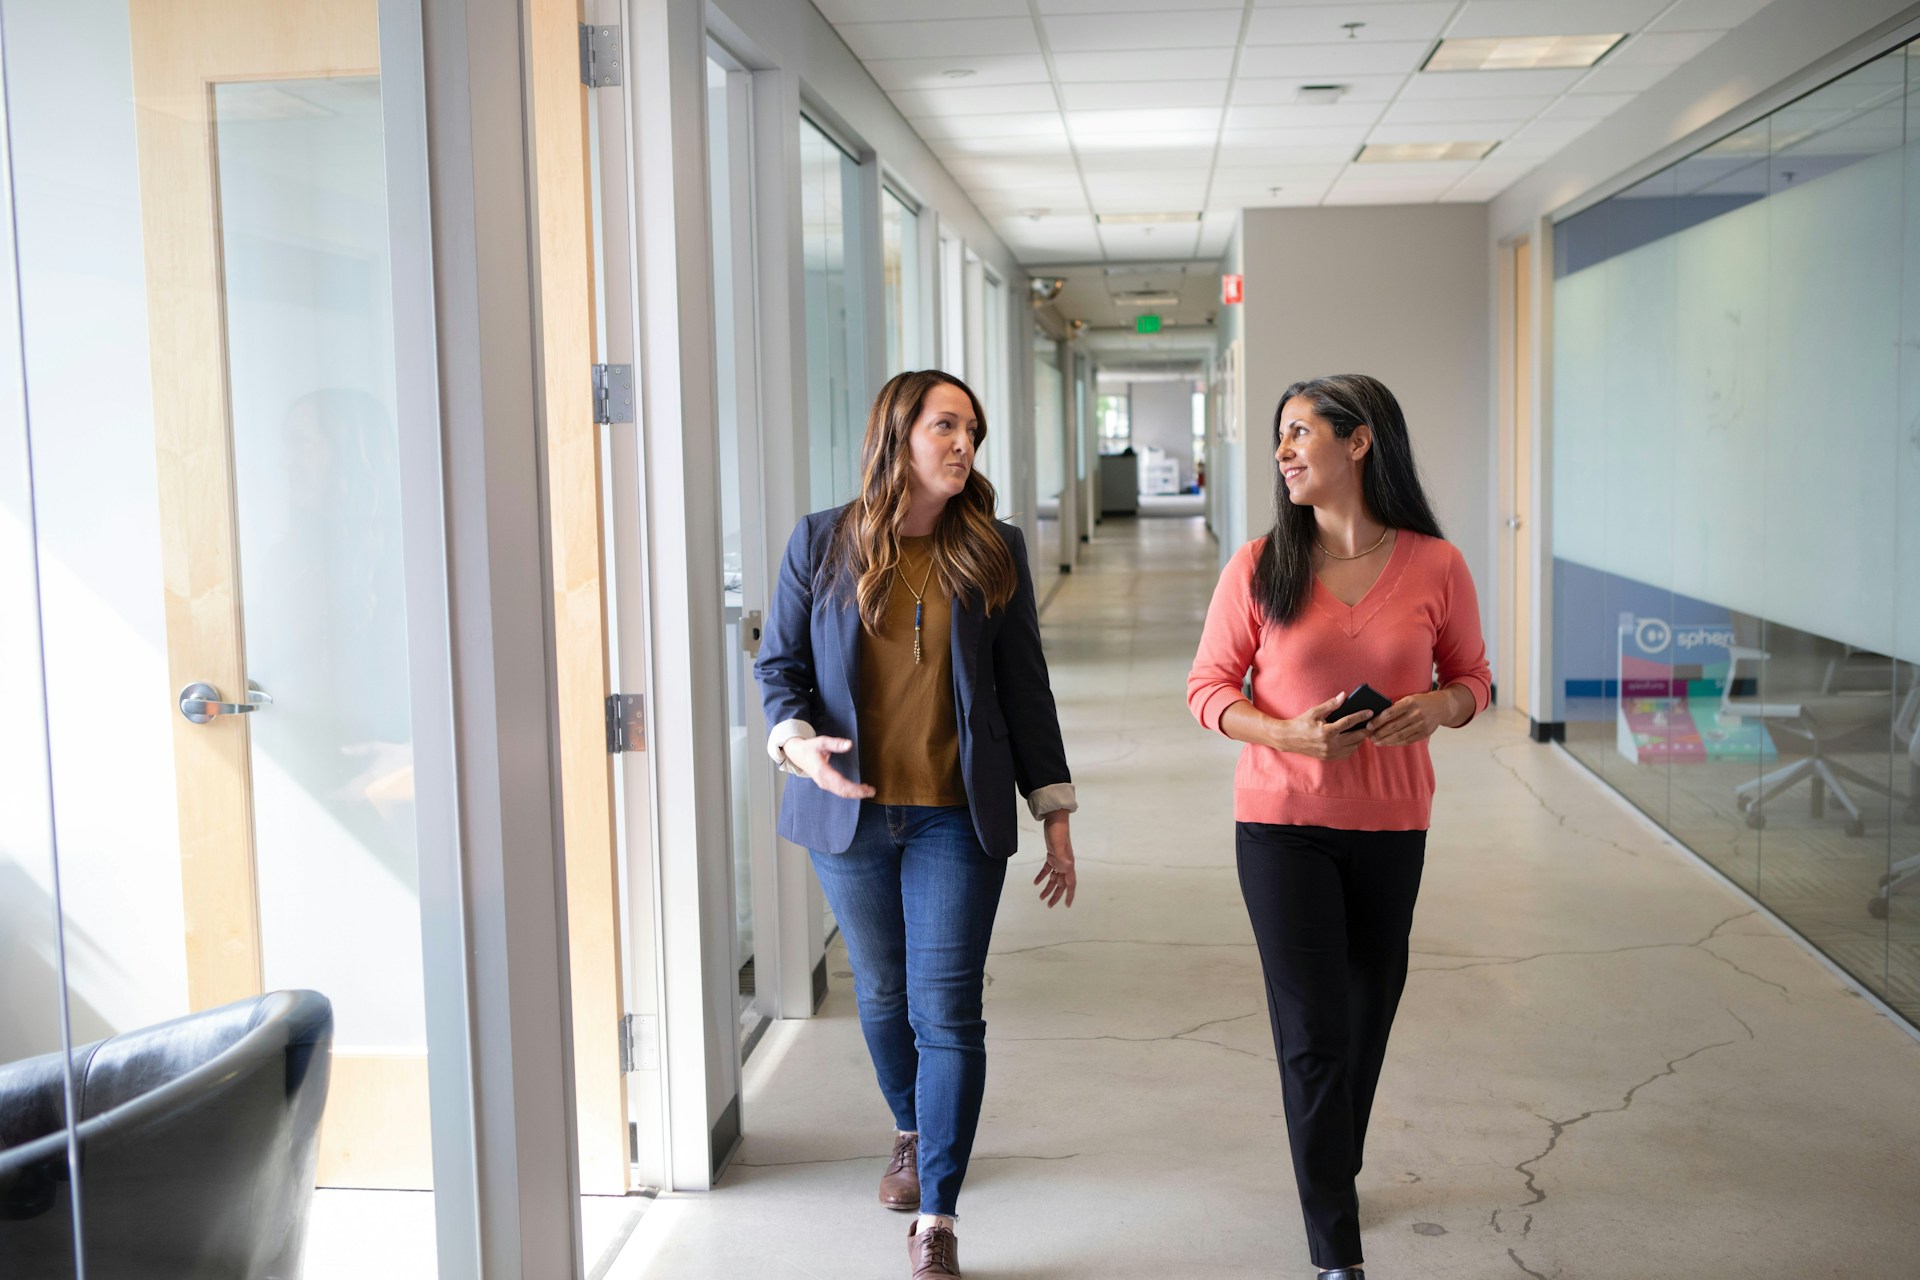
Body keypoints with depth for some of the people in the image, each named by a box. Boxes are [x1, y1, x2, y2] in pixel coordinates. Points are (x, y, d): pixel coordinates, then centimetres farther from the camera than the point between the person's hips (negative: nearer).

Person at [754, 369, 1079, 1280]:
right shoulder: (821, 542, 0)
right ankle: (910, 1133, 45)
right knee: (881, 991, 17)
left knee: (947, 1011, -5)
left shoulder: (994, 552, 1)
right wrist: (796, 738, -17)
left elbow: (1024, 688, 5)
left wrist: (1055, 815, 3)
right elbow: (779, 663, 4)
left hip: (957, 818, -1)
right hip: (850, 812, 1)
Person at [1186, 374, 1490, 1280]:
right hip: (1282, 821, -1)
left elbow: (1471, 675, 8)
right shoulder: (1258, 569, -6)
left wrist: (1438, 708, -15)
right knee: (1315, 1033, -3)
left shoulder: (1435, 568, -5)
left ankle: (1335, 1178, 41)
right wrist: (1285, 733, -18)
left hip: (1391, 826, 2)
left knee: (1366, 1019, 14)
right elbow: (1208, 686, 0)